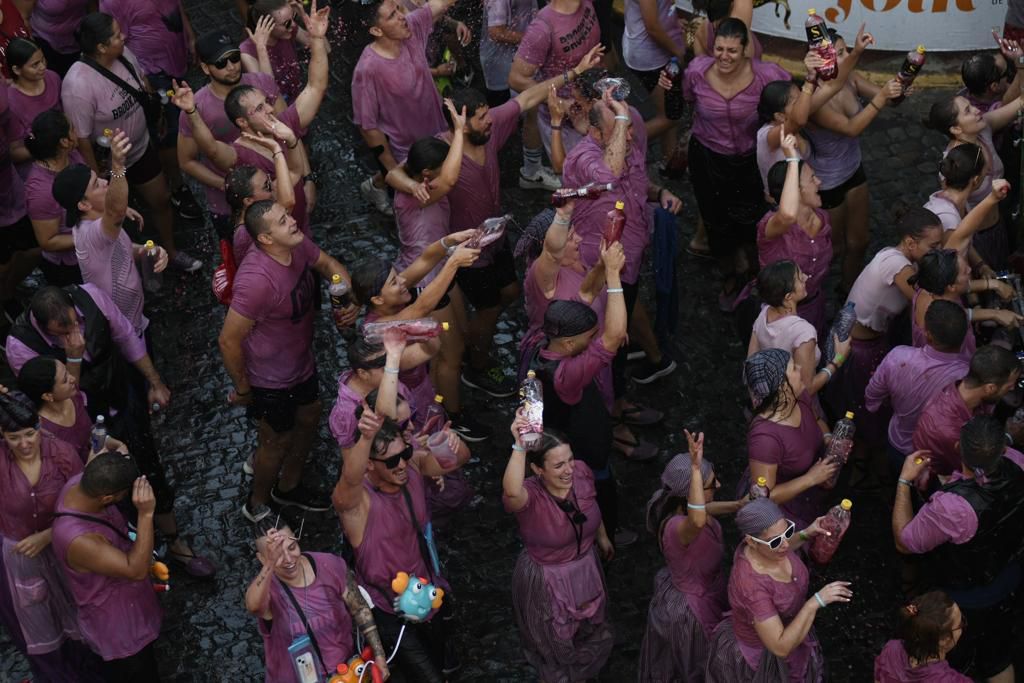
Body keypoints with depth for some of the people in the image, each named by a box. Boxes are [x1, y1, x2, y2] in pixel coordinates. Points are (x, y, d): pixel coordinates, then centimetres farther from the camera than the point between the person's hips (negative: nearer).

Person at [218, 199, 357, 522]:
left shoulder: (298, 245, -16)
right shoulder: (257, 280, -40)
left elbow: (329, 265, 6)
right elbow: (229, 341, -31)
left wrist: (349, 300, -13)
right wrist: (242, 389, -16)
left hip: (302, 361, 8)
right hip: (272, 380, -8)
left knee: (309, 419, 27)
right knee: (277, 442, 16)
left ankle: (288, 487, 54)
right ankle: (257, 505, 45)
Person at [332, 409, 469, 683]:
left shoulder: (412, 466, -13)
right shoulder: (356, 499, -30)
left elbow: (461, 458, -13)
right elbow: (350, 478, -52)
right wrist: (366, 438, -74)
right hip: (391, 612, -6)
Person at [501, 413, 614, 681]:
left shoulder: (582, 472, -21)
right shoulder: (529, 495, -37)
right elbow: (511, 492, -63)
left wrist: (602, 536, 17)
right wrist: (519, 446, -69)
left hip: (587, 570, 5)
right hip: (547, 581, -5)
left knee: (589, 628, 33)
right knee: (556, 640, 24)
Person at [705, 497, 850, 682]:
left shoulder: (768, 544, -20)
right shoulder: (752, 584, -42)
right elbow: (781, 647, -38)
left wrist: (806, 535, -8)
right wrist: (816, 602, -41)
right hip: (763, 658, -7)